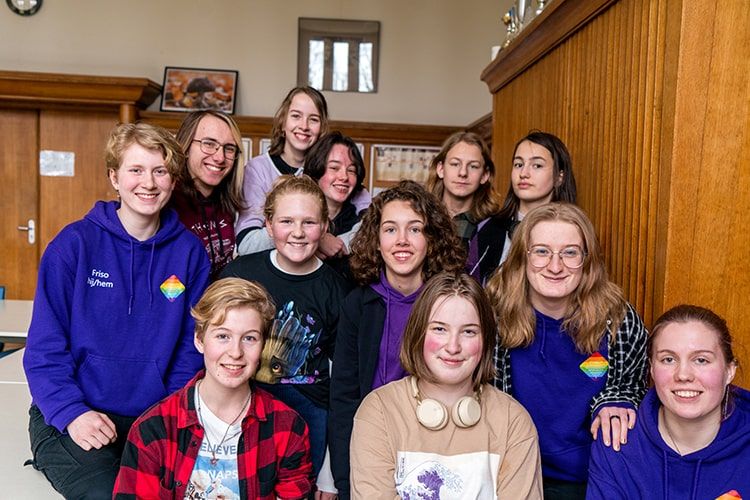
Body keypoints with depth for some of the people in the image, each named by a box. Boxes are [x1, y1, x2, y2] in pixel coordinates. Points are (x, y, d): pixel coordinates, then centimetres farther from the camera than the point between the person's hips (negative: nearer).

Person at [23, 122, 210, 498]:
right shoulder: (73, 244, -6)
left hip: (156, 417, 2)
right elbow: (45, 349, -5)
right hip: (70, 420, -2)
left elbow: (190, 348, 4)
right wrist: (72, 413, -17)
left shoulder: (189, 252, 1)